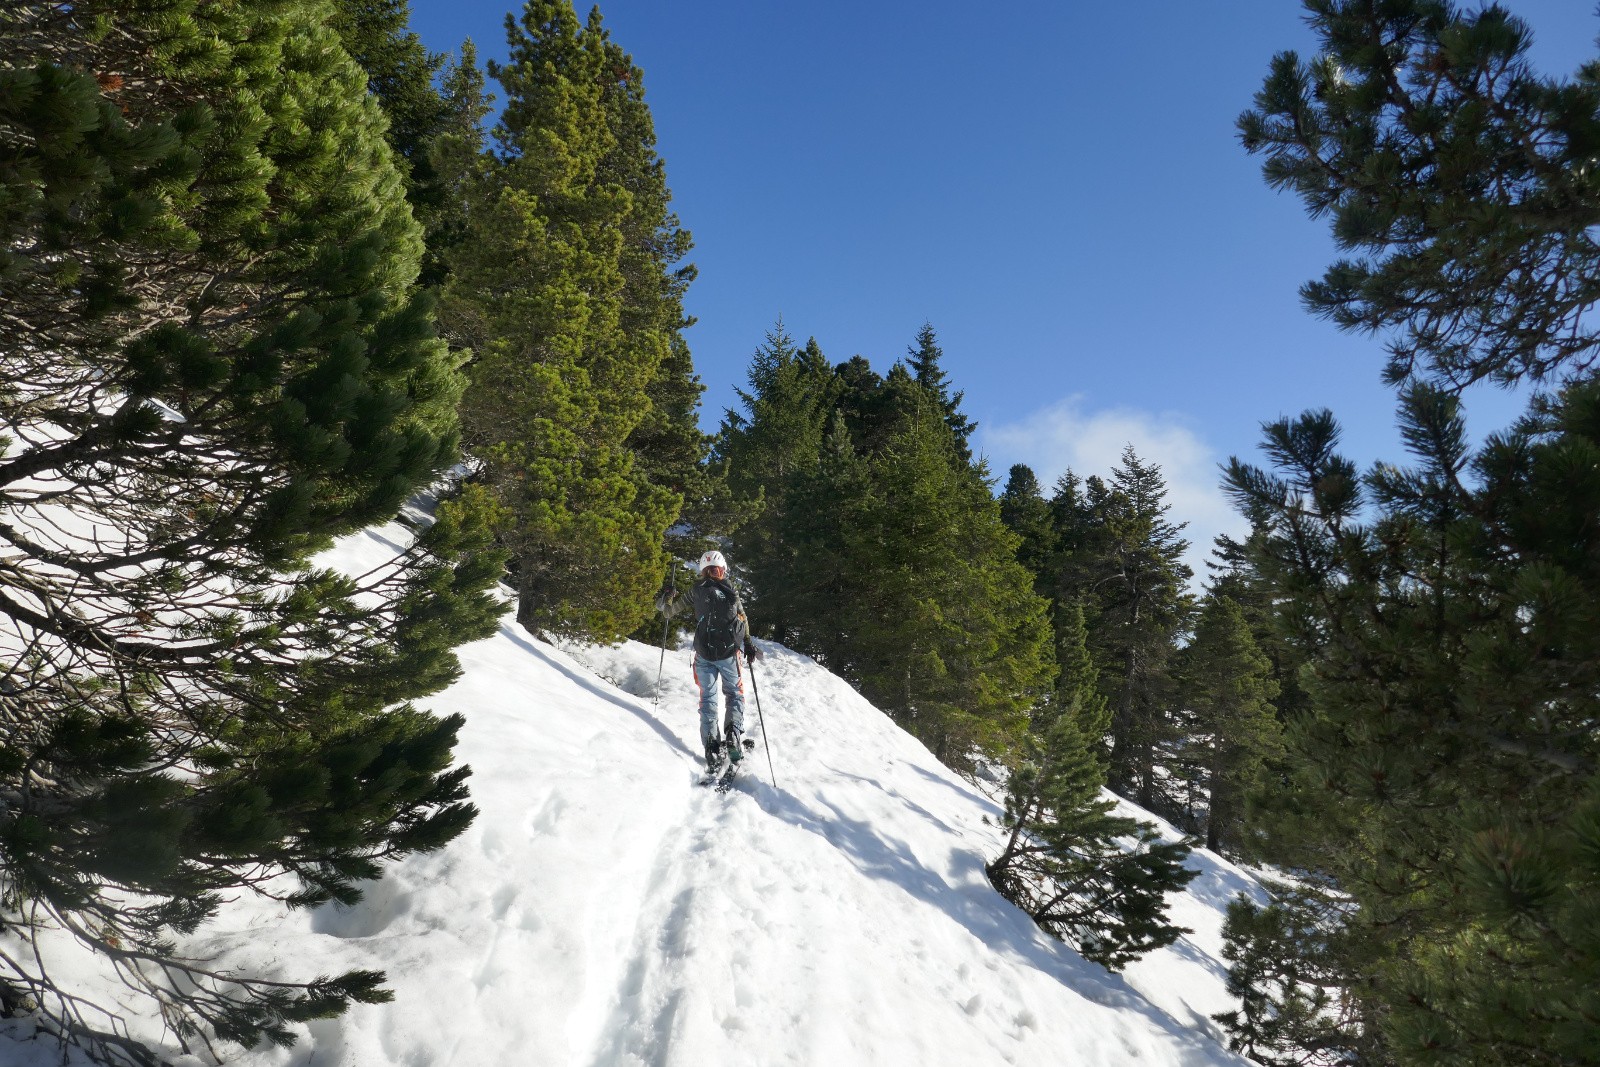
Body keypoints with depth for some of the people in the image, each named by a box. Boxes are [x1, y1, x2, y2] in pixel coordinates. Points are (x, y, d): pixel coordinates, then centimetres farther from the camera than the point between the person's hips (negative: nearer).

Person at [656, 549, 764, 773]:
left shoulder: (696, 591, 2)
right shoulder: (731, 592, 1)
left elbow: (668, 609, 5)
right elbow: (742, 622, 0)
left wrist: (667, 595, 23)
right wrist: (748, 646, 9)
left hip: (704, 653, 1)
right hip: (728, 652, -1)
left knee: (708, 698, 8)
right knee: (734, 694, 15)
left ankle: (712, 745, -5)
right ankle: (733, 736, -5)